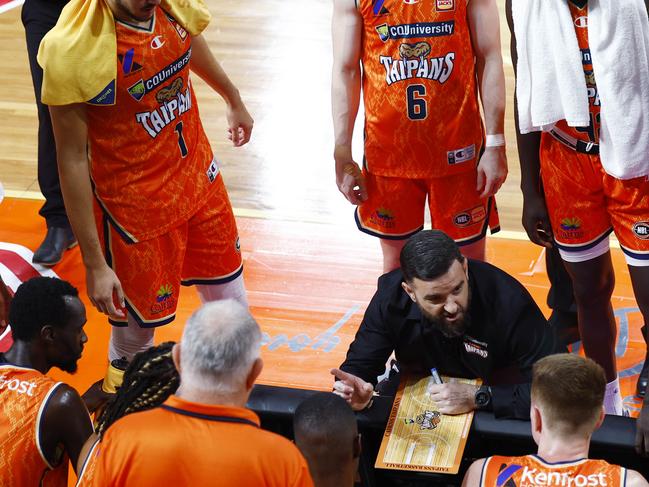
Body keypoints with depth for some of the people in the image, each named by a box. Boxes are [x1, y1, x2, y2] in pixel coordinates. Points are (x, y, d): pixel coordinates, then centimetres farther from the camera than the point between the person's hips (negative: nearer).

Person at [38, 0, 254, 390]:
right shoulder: (72, 49, -29)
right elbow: (72, 158, -22)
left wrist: (234, 99, 32)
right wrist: (94, 263, -18)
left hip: (199, 179, 6)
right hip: (136, 207, -6)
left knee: (229, 298, 20)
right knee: (136, 329, 7)